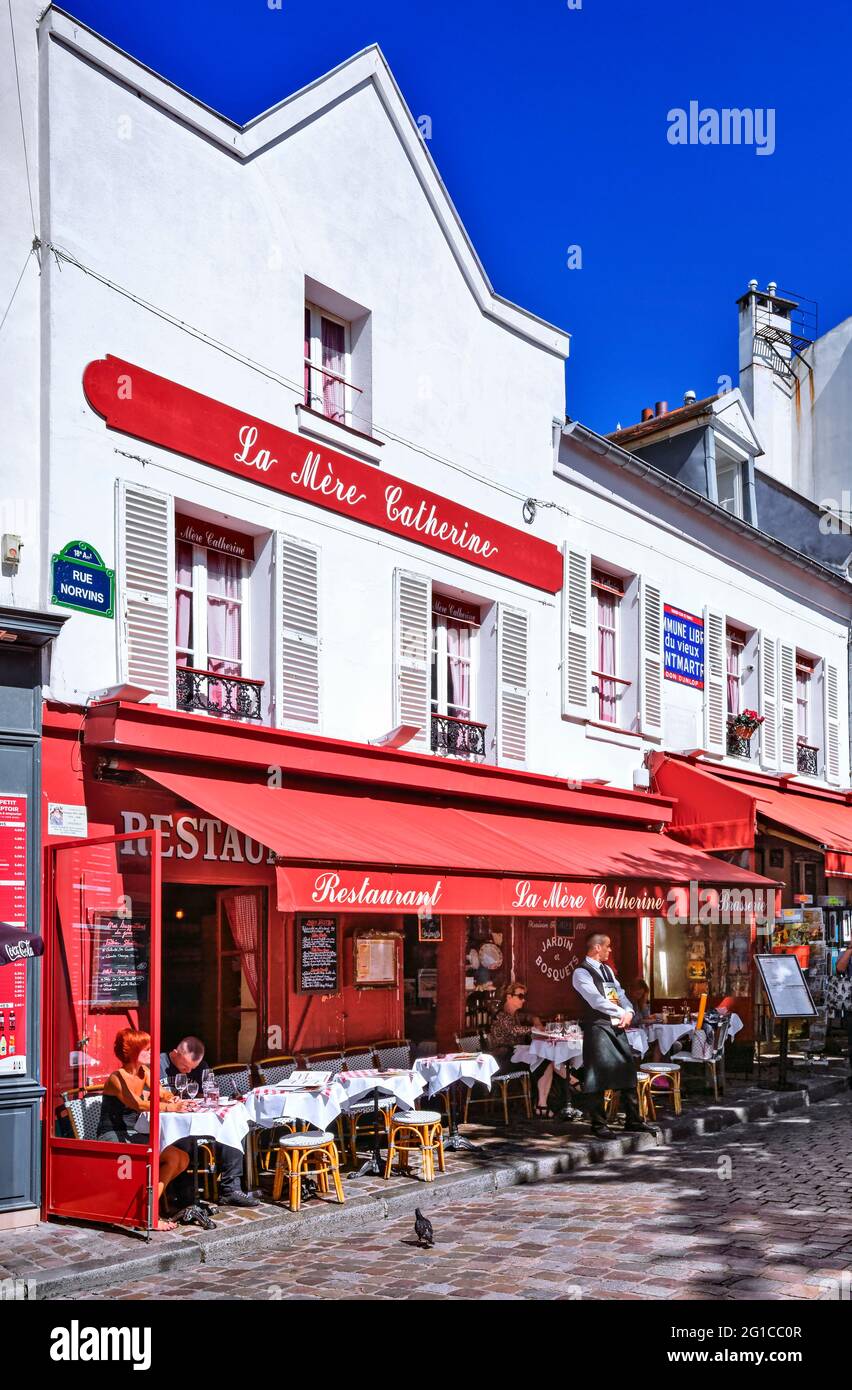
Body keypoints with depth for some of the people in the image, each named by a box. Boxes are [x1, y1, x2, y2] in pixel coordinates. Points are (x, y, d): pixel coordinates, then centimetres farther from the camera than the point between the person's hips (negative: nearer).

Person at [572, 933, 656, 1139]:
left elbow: (620, 994, 13)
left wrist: (629, 1011, -7)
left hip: (617, 1026, 8)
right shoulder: (581, 973, -10)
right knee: (597, 1075, -4)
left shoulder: (607, 970, 18)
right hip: (597, 1027, -8)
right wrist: (621, 1013, -15)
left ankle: (633, 1120, 19)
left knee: (628, 1069, 10)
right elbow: (596, 1000, -19)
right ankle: (598, 1124, 5)